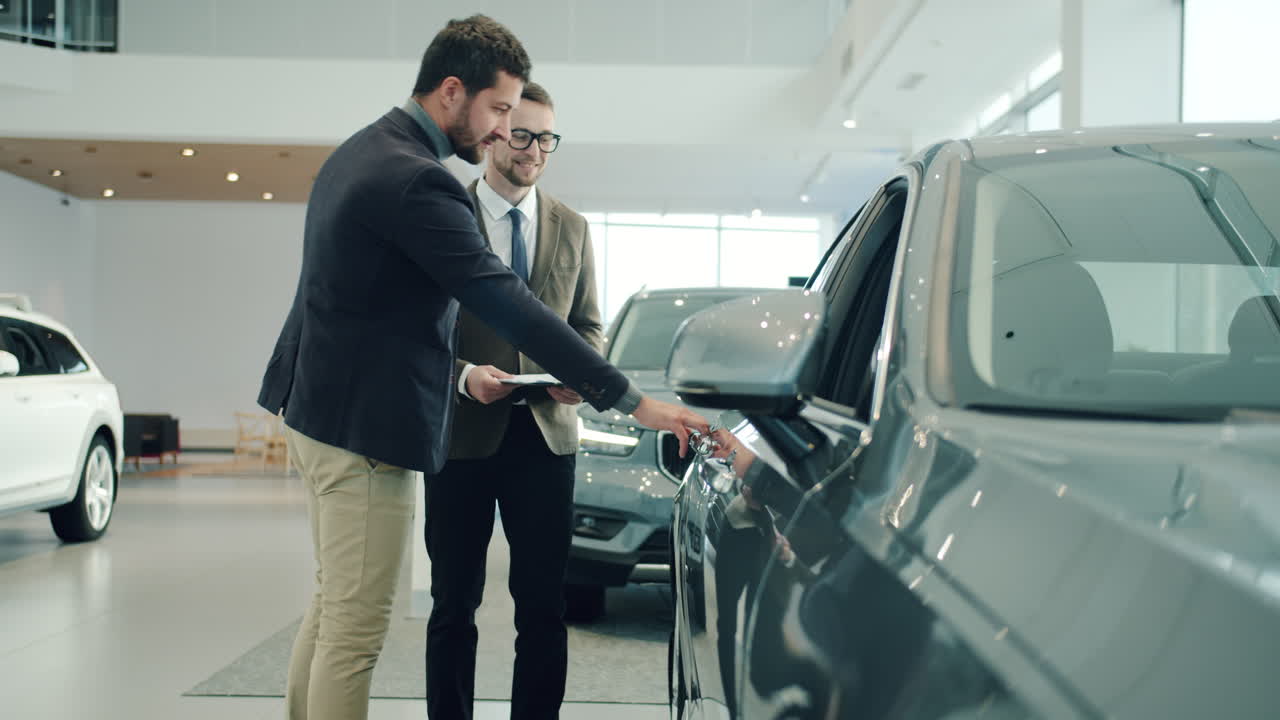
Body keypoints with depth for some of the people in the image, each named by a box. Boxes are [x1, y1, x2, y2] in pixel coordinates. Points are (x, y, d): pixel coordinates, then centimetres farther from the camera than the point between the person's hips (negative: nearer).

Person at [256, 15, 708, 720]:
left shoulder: (359, 152, 11)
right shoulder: (416, 180, -22)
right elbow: (508, 305, -26)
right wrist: (632, 400, -25)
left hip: (318, 409, 11)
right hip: (365, 426, -11)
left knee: (332, 605, 20)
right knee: (355, 628, -2)